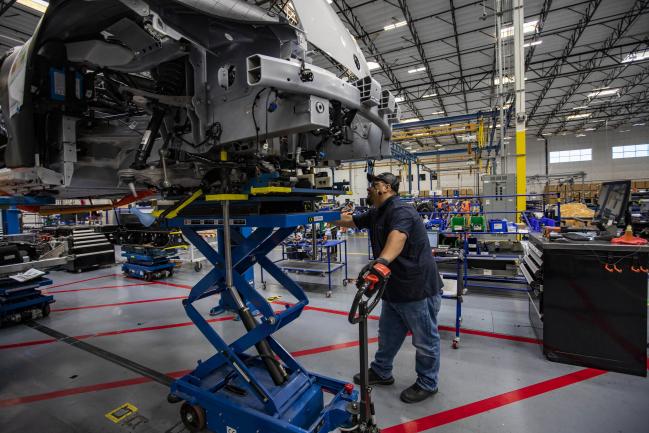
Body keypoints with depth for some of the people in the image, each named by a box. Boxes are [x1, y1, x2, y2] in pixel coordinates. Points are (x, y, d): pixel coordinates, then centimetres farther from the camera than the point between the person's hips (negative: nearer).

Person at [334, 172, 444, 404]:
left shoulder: (401, 211, -24)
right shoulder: (376, 213, 8)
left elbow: (397, 237, -43)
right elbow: (348, 220, 15)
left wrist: (381, 260, -59)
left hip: (418, 288, -9)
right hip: (394, 288, 10)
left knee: (425, 340, 13)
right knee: (388, 335, 24)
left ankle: (427, 384, 33)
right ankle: (381, 372, 43)